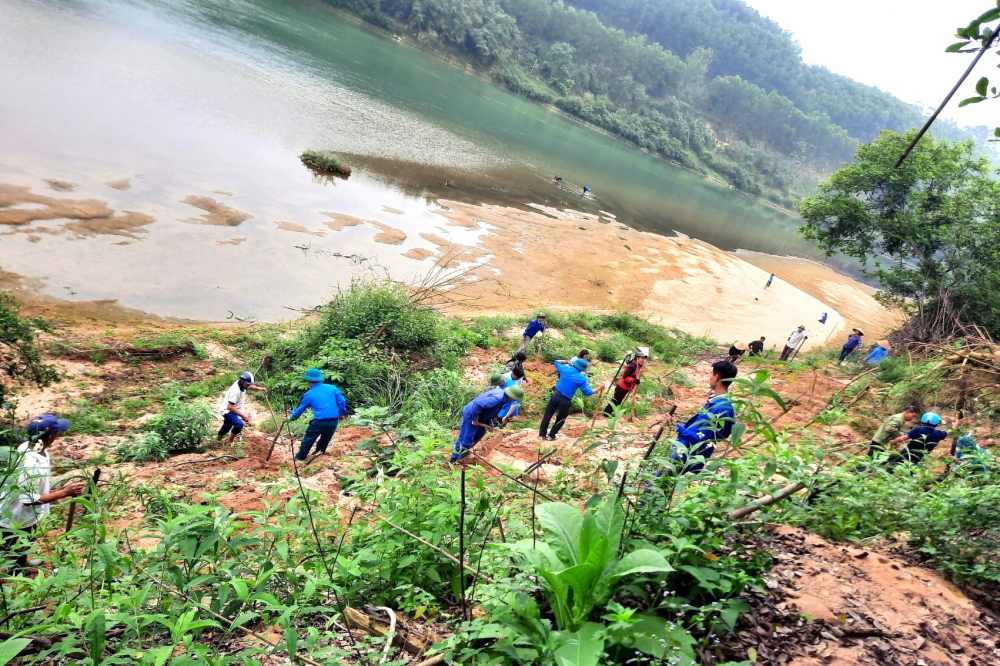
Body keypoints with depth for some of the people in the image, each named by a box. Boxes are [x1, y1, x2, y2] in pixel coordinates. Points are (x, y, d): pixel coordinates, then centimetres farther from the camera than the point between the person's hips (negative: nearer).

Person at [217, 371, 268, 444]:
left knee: (227, 425, 28)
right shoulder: (235, 390, -35)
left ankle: (219, 438, 55)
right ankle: (230, 442, -7)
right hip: (227, 410, -9)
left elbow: (250, 387, 15)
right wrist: (242, 415, -32)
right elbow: (230, 407, -33)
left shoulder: (243, 384, -10)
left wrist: (259, 389, -6)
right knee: (239, 424, -28)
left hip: (233, 410, 9)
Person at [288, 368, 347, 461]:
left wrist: (291, 417, 31)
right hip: (334, 422, 3)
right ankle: (320, 452, 40)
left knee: (308, 439, 17)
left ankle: (300, 457, 29)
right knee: (325, 439, 26)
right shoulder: (332, 388, 4)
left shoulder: (309, 394, 1)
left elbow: (300, 409, 14)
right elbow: (342, 401, 1)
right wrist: (341, 413, 17)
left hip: (319, 422, -3)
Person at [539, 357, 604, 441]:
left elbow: (556, 362, 20)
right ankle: (551, 435, 24)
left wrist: (566, 362, 29)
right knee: (560, 419, 19)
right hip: (565, 401, -3)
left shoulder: (565, 368, 1)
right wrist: (599, 388, 1)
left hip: (555, 396, 3)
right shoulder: (582, 378, -8)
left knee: (547, 415, 13)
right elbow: (587, 392, -8)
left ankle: (542, 434, 20)